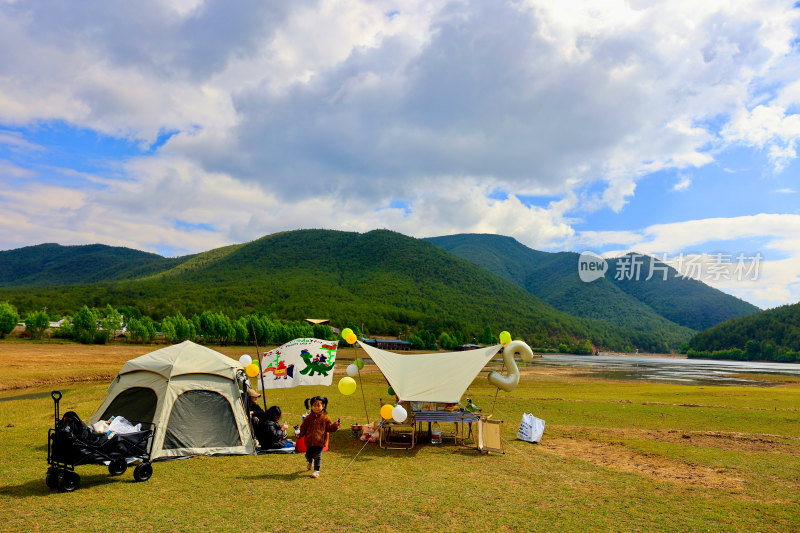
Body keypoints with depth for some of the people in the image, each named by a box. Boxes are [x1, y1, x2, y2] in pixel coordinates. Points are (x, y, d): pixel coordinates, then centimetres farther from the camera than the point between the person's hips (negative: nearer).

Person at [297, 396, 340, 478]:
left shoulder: (325, 418, -2)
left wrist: (335, 426, -18)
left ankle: (316, 470, 9)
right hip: (309, 441, 3)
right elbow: (304, 427, 7)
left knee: (317, 456, -2)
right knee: (308, 454, 18)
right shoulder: (309, 417, 2)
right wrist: (300, 434, -7)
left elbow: (329, 428, 1)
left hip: (319, 441, -3)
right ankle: (310, 462, 51)